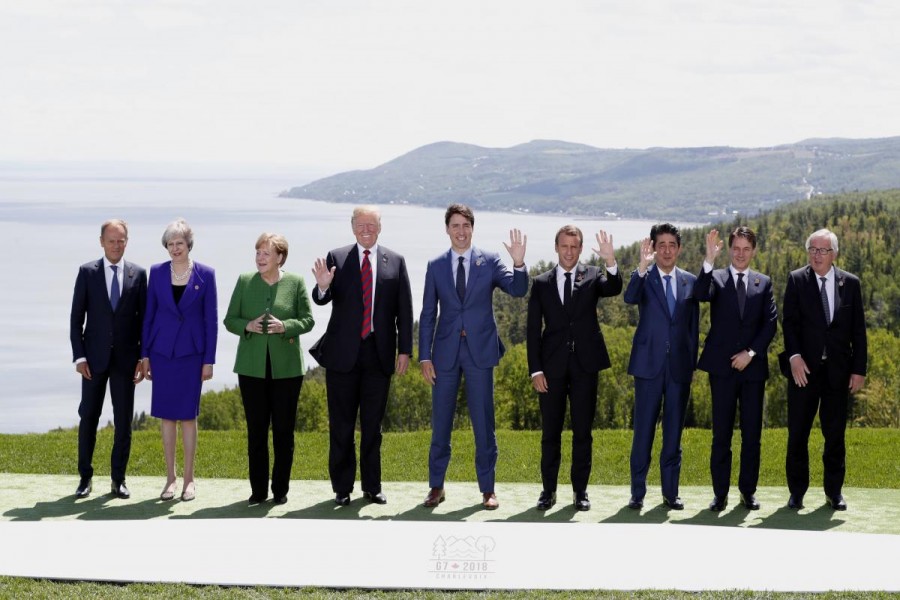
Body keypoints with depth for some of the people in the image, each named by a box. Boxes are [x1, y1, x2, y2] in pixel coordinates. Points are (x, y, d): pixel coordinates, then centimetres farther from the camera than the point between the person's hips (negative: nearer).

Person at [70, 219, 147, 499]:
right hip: (94, 357, -1)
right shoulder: (87, 272, 1)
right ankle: (85, 477, 14)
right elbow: (76, 317, 1)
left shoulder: (138, 274, 3)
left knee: (124, 421, 4)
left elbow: (143, 318, 5)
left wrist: (143, 357, -1)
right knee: (88, 417, 4)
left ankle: (118, 479, 13)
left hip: (125, 357, 1)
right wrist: (79, 356, -6)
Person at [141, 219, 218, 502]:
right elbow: (148, 315, 7)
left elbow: (211, 319, -1)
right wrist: (144, 354, 4)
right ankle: (170, 478, 13)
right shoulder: (157, 272, 3)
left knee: (188, 415, 2)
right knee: (166, 415, 5)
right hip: (162, 351, 2)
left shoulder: (205, 275, -2)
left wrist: (209, 360, -4)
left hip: (191, 352, -2)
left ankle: (189, 479, 11)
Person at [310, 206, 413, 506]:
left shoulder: (395, 262, 5)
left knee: (373, 424, 8)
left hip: (379, 354, 1)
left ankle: (372, 486, 16)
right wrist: (323, 286, -31)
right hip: (343, 353, -1)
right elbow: (322, 300, -8)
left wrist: (405, 350, 0)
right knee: (341, 424, 4)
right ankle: (342, 487, 11)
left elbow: (404, 310, 5)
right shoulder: (336, 258, 2)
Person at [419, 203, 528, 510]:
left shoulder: (490, 261, 0)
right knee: (440, 423, 7)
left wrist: (519, 263, -32)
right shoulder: (436, 266, 5)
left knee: (483, 422, 3)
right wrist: (425, 356, 1)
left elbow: (518, 290, -13)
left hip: (480, 350, -1)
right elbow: (428, 314, 6)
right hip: (446, 351, 1)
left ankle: (487, 489, 12)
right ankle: (436, 486, 18)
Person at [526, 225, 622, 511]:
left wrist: (611, 262, -37)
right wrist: (535, 369, -4)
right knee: (550, 431, 6)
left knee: (583, 431, 4)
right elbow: (533, 330, 4)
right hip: (552, 365, 1)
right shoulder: (541, 283, 6)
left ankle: (580, 490, 12)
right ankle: (548, 490, 14)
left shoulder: (592, 277, 4)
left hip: (585, 364, -1)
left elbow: (614, 289, -18)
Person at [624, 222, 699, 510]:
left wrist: (692, 364, 8)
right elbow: (629, 298, -24)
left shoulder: (689, 281, 9)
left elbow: (694, 326, 12)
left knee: (674, 430, 8)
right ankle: (637, 492, 6)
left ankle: (671, 491, 15)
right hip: (649, 364, -3)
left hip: (680, 365, 3)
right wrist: (642, 266, -38)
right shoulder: (644, 278, -1)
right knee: (643, 430, 0)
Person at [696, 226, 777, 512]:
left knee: (752, 433, 5)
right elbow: (700, 295, -20)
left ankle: (748, 490, 15)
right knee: (721, 433, 1)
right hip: (722, 367, -2)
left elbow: (771, 323, 4)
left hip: (753, 366, 2)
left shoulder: (763, 283, 10)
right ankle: (720, 493, 6)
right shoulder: (715, 278, 3)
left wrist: (751, 352, -8)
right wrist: (709, 260, -30)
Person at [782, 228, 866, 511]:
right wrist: (794, 356, -18)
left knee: (835, 434, 8)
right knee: (797, 434, 3)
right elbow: (789, 322, -4)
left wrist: (859, 369, 0)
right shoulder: (796, 280, 1)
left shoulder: (850, 283, 5)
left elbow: (858, 329, 5)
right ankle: (797, 492, 14)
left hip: (838, 371, 1)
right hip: (804, 368, -1)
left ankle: (834, 491, 20)